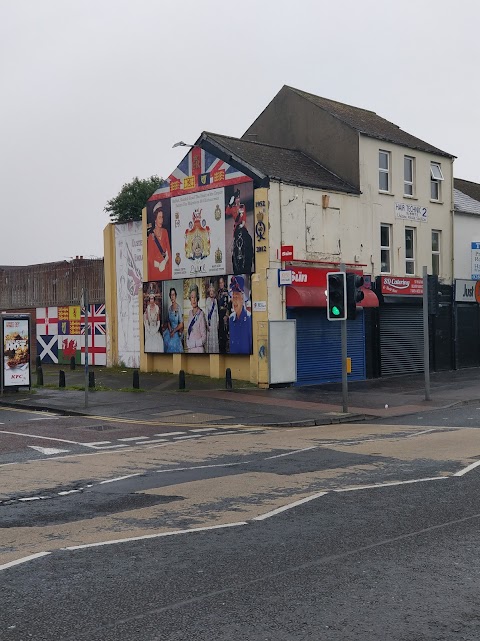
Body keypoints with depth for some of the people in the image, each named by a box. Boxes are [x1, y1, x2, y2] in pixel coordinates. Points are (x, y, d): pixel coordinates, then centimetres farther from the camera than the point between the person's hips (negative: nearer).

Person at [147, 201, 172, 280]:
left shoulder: (165, 232, 7)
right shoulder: (151, 236, -5)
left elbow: (168, 250, 8)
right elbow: (150, 256, -2)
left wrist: (165, 261, -4)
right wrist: (157, 264, -13)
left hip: (166, 267, 3)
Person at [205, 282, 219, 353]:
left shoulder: (215, 300, 8)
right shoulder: (208, 300, -6)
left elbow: (217, 311, 12)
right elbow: (206, 311, -8)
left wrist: (217, 322, 7)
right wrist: (207, 323, -12)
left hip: (215, 320, 4)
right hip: (210, 319, -4)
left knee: (215, 336, 7)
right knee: (210, 337, -1)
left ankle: (215, 351, 14)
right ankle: (210, 351, 5)